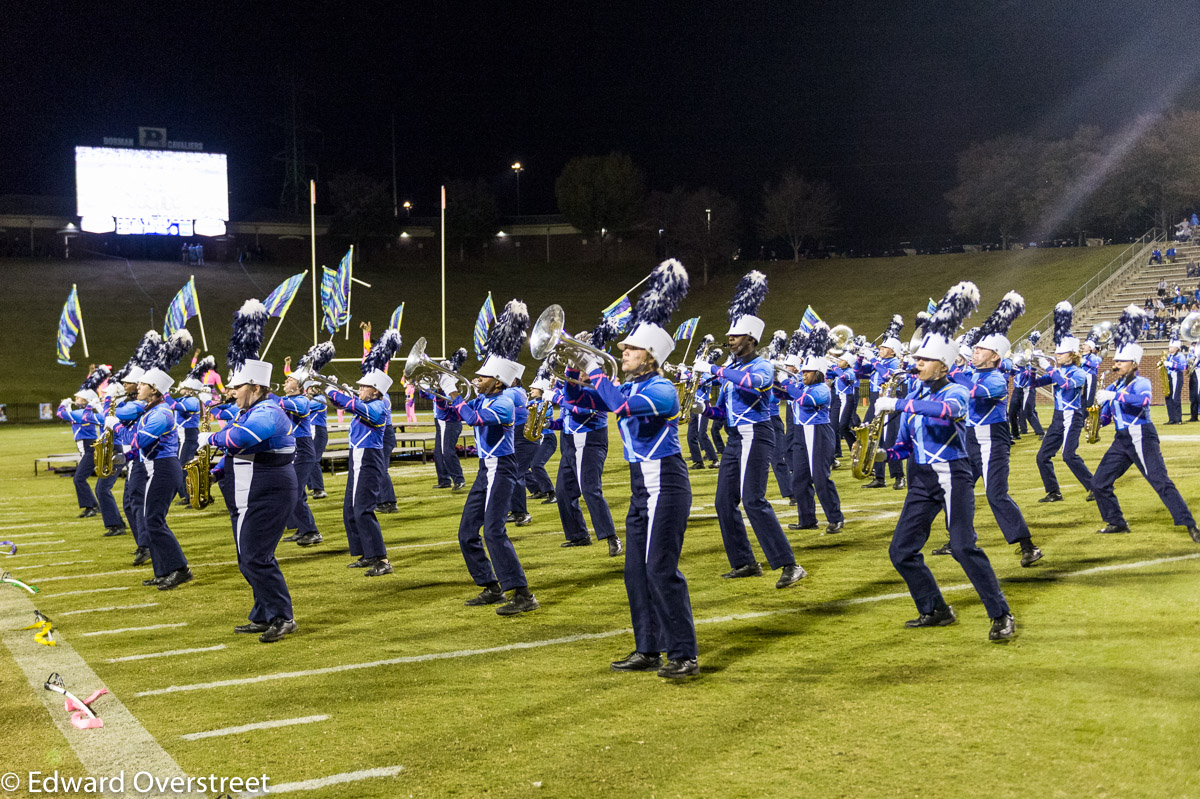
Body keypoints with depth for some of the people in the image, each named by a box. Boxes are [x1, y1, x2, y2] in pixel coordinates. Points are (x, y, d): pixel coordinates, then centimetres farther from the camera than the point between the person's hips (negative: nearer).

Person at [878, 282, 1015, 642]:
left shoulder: (955, 391, -7)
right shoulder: (914, 397, 14)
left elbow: (945, 409, -33)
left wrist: (897, 404, -31)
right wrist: (884, 453, -4)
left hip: (952, 476, -7)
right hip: (921, 479, 8)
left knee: (963, 546, -18)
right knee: (901, 551, 5)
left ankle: (1001, 616, -9)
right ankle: (935, 611, 21)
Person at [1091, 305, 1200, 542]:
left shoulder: (1142, 383, -7)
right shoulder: (1113, 387, 15)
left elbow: (1141, 400, -31)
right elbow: (1105, 416, 20)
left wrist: (1113, 395, -33)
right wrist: (1097, 419, -3)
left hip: (1141, 438, -8)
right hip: (1121, 440, 8)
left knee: (1161, 482, -14)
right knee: (1099, 482, 4)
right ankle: (1117, 523, 19)